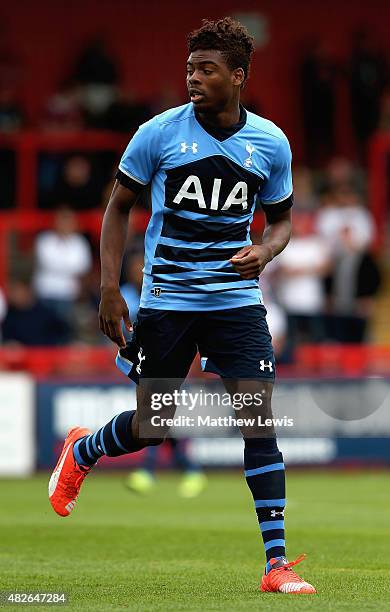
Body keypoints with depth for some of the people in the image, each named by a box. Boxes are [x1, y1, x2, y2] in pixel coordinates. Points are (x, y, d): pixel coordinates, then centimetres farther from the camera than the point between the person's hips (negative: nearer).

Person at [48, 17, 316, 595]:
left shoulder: (270, 143, 0)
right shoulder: (159, 133, -6)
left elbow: (282, 217, 14)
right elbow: (119, 207, 4)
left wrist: (266, 250, -9)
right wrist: (110, 290, -3)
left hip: (237, 297, 1)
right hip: (166, 299, -1)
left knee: (258, 416, -12)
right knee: (153, 425, 7)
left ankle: (277, 562, -9)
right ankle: (82, 450, 43)